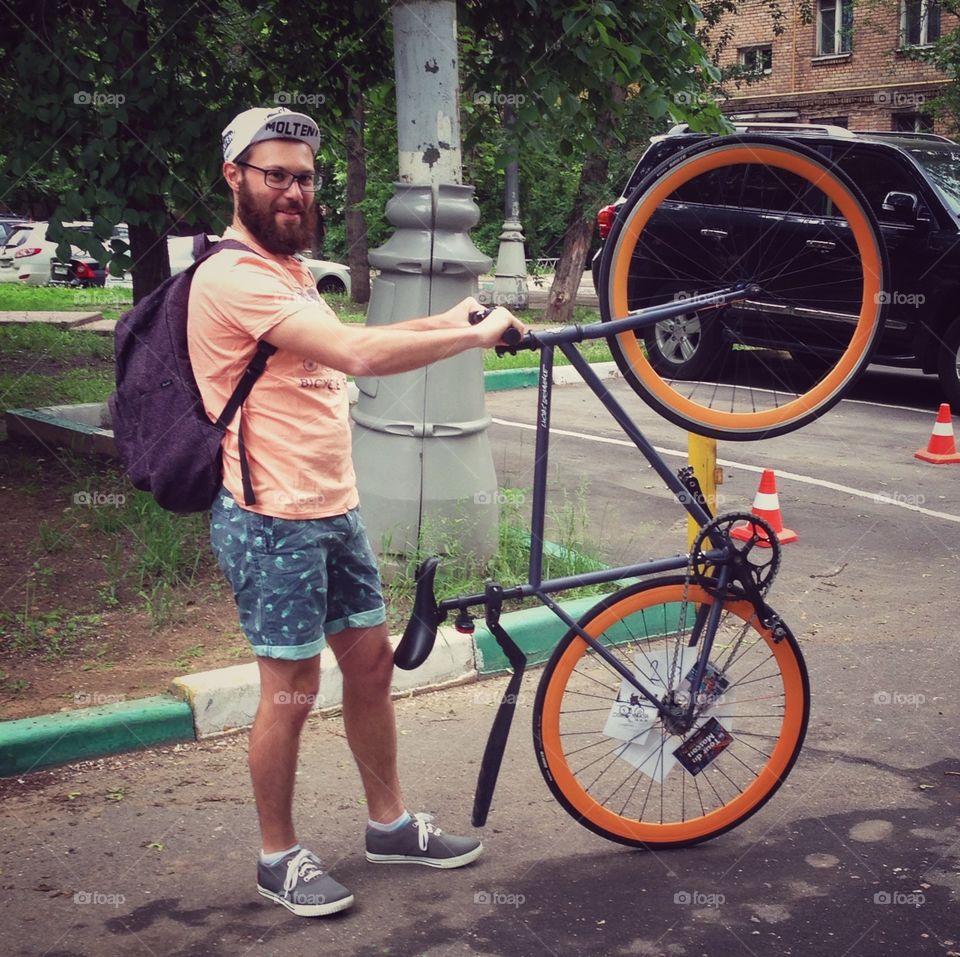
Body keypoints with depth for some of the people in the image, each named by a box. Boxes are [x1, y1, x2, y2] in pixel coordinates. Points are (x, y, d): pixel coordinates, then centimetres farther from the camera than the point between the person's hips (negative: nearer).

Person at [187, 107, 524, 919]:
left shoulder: (287, 270, 16)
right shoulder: (234, 278, -19)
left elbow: (341, 348, 20)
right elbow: (357, 354, -28)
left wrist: (445, 321, 11)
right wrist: (474, 335, -19)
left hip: (333, 508, 10)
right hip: (272, 520, -9)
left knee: (372, 661, 14)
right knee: (293, 690, 0)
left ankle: (390, 823, 30)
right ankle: (279, 857, 18)